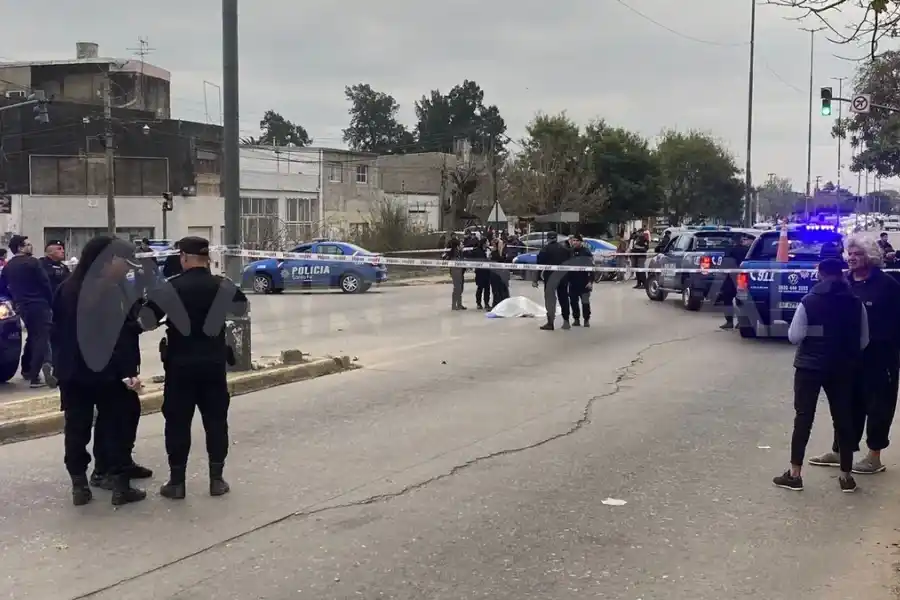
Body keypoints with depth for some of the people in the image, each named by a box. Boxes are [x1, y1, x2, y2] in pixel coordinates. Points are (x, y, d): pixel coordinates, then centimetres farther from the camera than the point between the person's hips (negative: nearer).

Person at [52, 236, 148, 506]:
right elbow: (121, 336, -20)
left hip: (72, 371, 6)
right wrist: (129, 371, -19)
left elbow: (57, 331, 11)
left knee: (77, 427, 10)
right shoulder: (113, 292, -16)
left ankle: (79, 485, 14)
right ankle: (120, 485, 6)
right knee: (117, 425, 4)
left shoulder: (67, 289, 7)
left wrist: (63, 361, 17)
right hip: (109, 371, -6)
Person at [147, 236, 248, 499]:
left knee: (177, 422, 6)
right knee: (216, 420, 10)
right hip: (213, 364, 2)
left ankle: (176, 482, 9)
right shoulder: (223, 286, -1)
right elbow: (242, 308, 19)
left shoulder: (169, 288, -8)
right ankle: (217, 479, 12)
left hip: (180, 364, -2)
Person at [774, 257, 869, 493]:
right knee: (843, 419, 10)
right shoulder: (856, 303, -1)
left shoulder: (809, 301, -10)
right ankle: (846, 476, 14)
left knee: (803, 418, 3)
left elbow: (794, 337, -10)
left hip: (810, 366, -2)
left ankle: (795, 474, 3)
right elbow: (864, 341, 4)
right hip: (843, 368, 3)